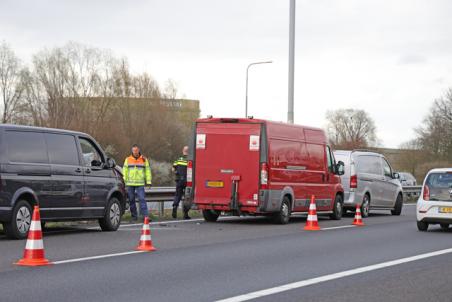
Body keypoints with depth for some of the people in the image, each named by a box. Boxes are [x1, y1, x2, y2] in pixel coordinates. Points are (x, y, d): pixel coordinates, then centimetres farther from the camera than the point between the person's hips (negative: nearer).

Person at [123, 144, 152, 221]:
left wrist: (148, 181, 1)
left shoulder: (144, 160, 8)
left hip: (140, 183, -2)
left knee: (142, 199, -11)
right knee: (131, 200, 3)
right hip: (130, 183, 2)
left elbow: (147, 170, 9)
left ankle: (144, 215, -14)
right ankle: (134, 215, 11)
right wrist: (124, 181, 4)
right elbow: (125, 171, 12)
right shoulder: (128, 160, 11)